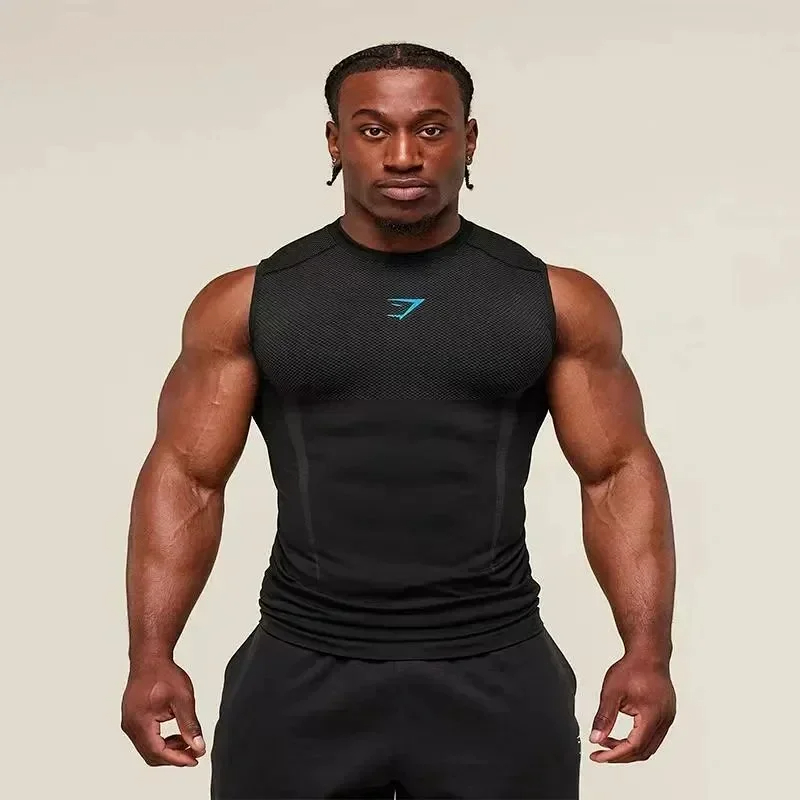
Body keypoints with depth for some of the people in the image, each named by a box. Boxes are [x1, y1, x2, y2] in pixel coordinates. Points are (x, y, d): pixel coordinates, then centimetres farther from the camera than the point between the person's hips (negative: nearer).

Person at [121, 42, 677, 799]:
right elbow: (184, 475, 1)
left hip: (495, 677, 0)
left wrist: (647, 650, -9)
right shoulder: (247, 303, 1)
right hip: (300, 676, 0)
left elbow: (619, 473, 2)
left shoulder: (557, 301, 1)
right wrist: (151, 656, -8)